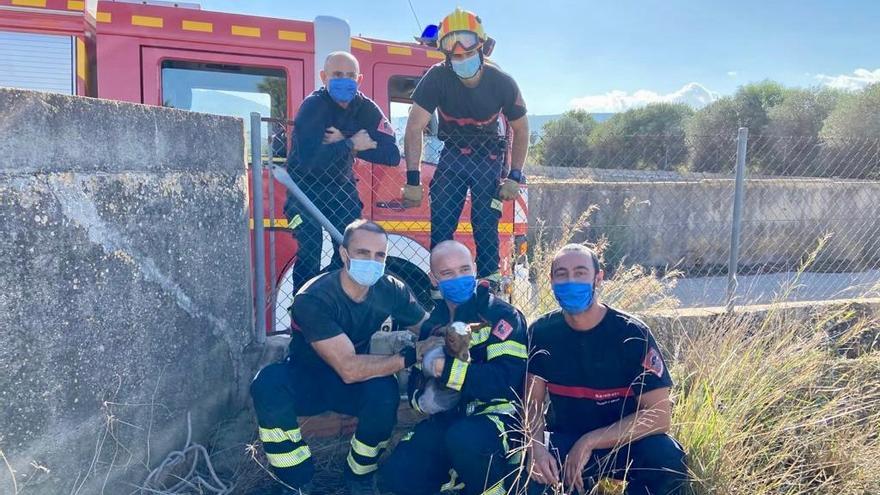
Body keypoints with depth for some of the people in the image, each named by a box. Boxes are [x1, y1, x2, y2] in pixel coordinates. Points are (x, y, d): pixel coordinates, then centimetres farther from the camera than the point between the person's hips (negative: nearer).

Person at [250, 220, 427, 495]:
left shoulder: (391, 290, -15)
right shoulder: (313, 299, -29)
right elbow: (349, 369, -35)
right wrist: (409, 356, -32)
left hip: (352, 386, 3)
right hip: (306, 380, -2)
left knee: (385, 390, -31)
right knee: (268, 382, -34)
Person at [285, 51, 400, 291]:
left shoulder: (367, 109, -6)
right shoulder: (313, 106, -19)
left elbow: (392, 155, -19)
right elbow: (308, 159, -35)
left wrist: (343, 142, -25)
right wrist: (351, 144, -27)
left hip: (340, 185, 5)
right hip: (306, 187, -4)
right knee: (310, 251, -16)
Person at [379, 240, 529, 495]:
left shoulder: (501, 315, -9)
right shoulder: (433, 323, 11)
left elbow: (506, 379, -22)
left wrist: (447, 369, -25)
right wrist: (421, 397, -8)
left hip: (497, 413, -5)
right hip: (450, 416, 6)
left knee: (464, 438, -38)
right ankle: (472, 471, 10)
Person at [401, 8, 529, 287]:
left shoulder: (502, 84, -17)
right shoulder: (437, 79, -20)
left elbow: (520, 130, -4)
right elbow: (414, 128, -22)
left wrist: (514, 177, -9)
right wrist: (413, 180, -27)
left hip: (488, 157, 0)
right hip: (452, 154, 1)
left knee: (486, 226, -8)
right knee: (440, 225, -7)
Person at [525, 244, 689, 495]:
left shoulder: (631, 334, -17)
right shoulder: (541, 332, -7)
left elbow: (659, 414, -20)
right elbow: (532, 403, -6)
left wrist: (588, 443, -26)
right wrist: (535, 447, -27)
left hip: (624, 441, -2)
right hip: (564, 441, 2)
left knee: (667, 459, -32)